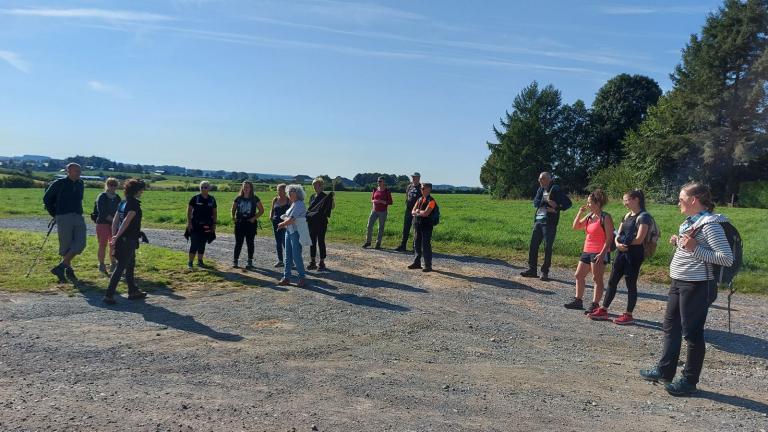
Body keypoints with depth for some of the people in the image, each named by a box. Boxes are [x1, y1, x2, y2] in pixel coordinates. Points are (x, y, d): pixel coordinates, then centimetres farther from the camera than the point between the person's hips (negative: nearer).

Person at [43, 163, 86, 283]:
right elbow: (46, 198, 6)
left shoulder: (80, 184, 12)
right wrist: (54, 214, 6)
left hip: (79, 217, 5)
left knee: (80, 244, -8)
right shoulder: (59, 184, -3)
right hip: (64, 218, -5)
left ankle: (60, 267, 3)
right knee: (66, 246, 2)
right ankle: (69, 270, 15)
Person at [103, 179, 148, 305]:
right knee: (120, 267, -5)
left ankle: (133, 291, 27)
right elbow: (126, 221, -21)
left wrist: (114, 236, 9)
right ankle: (109, 295, -5)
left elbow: (115, 221, 11)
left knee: (130, 266, 18)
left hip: (122, 239, 9)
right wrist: (117, 237, -20)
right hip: (129, 240, -9)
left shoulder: (123, 203, 12)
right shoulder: (134, 204, -14)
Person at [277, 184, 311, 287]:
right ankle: (286, 277, 15)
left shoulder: (299, 204, -14)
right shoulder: (293, 204, 16)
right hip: (289, 231, 9)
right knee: (288, 256, 9)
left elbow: (291, 219, -19)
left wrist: (282, 224, -5)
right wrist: (284, 223, -3)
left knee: (296, 256, -6)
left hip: (296, 232, -9)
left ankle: (302, 278, 4)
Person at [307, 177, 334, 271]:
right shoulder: (312, 196, 12)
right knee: (312, 242, 8)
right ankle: (312, 262, 16)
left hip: (321, 223, -6)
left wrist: (332, 198, -34)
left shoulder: (325, 197, -7)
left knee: (321, 242, -2)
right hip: (312, 222, 6)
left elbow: (332, 207, -19)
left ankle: (322, 263, 6)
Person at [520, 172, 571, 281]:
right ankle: (532, 269, 16)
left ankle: (545, 272, 7)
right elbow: (535, 202, 3)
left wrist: (556, 209, -16)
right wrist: (546, 201, -13)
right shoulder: (541, 189, 15)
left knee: (547, 248, -2)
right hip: (538, 221, 6)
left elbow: (568, 203, -7)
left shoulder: (555, 189, -4)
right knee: (533, 246, 6)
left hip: (549, 222, -6)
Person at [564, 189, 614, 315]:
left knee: (597, 279, -2)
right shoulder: (589, 216, 10)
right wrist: (580, 212, 3)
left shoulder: (605, 218, -12)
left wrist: (602, 254, -23)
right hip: (587, 251, 9)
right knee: (579, 275, 12)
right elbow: (576, 226, 14)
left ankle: (595, 304, 4)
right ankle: (578, 301, 22)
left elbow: (609, 238, -16)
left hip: (599, 253, -9)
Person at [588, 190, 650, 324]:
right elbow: (618, 235, 12)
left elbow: (639, 239, -17)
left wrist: (625, 243, -4)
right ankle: (603, 310, 15)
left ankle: (628, 315, 9)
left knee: (630, 283, 0)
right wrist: (618, 243, -9)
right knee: (612, 281, 9)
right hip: (622, 252, 8)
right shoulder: (627, 216, 16)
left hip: (634, 253, -8)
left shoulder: (643, 216, -10)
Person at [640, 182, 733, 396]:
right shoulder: (691, 221, 10)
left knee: (691, 333, 2)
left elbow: (727, 259, -21)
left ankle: (689, 381, 15)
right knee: (670, 326, 17)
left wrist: (694, 249, -25)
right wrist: (679, 243, 6)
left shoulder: (710, 224, -17)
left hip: (696, 286, -10)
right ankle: (664, 371, 29)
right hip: (679, 282, 10)